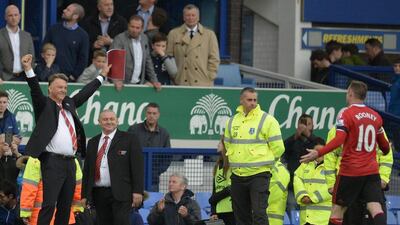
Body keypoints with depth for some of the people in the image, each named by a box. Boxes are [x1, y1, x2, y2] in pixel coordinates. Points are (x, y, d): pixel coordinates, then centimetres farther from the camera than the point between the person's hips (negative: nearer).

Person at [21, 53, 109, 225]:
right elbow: (35, 90, -14)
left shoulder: (69, 104, 20)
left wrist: (102, 76, 39)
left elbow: (85, 93, 31)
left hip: (69, 162, 7)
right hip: (52, 161, -7)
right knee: (49, 204, -14)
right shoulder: (45, 105, 2)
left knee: (65, 206, 7)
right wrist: (28, 71, -30)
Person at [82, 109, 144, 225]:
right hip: (98, 193, 5)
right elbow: (87, 170, 18)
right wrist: (84, 195, 12)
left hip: (121, 193, -5)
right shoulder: (92, 143, 17)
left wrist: (137, 191, -11)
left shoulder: (129, 140, 3)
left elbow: (138, 167, -3)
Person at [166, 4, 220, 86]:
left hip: (203, 83, 0)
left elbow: (214, 59, 8)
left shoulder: (209, 34, 9)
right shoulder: (174, 34, 10)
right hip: (181, 83, 0)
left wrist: (210, 77, -1)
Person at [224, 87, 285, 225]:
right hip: (237, 175, 5)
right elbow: (228, 145, 23)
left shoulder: (267, 120, -5)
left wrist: (264, 162, 5)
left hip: (259, 174, -5)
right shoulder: (232, 121, 10)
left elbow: (277, 148, -4)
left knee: (259, 213, -14)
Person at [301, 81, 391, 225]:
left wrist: (318, 153, -26)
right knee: (375, 208, -6)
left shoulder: (347, 114, -7)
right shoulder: (375, 116, 10)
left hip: (350, 171, -4)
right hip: (372, 171, 4)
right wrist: (387, 151, 45)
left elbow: (339, 140, -21)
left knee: (337, 209, 7)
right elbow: (384, 145, 22)